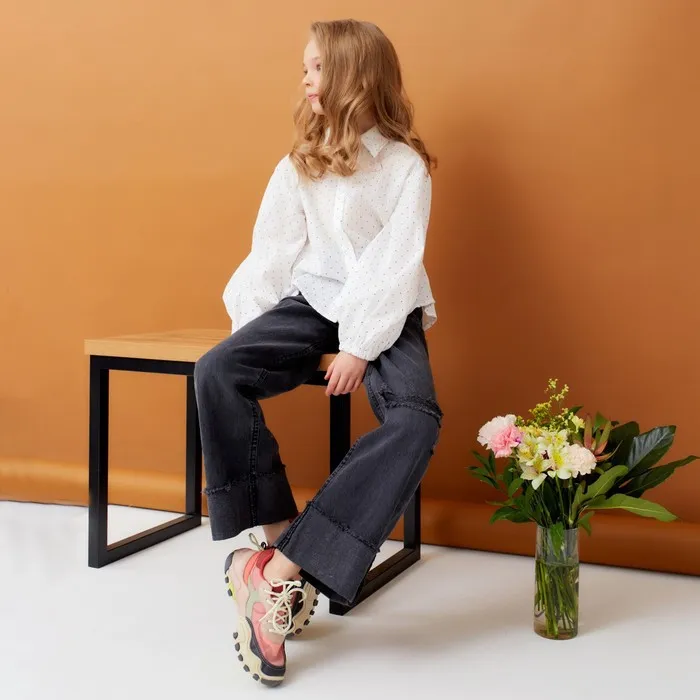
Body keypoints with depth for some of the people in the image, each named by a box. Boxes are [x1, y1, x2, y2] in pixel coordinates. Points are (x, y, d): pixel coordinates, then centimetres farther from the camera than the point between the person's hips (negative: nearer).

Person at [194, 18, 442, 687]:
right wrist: (250, 322, -4)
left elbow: (397, 263, -11)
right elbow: (274, 249, 9)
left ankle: (276, 569, -35)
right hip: (313, 302, 4)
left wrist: (361, 346, -19)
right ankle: (281, 537, -21)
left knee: (415, 421, -33)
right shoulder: (299, 163, 11)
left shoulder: (405, 164, -3)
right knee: (217, 373, -24)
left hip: (385, 313, -4)